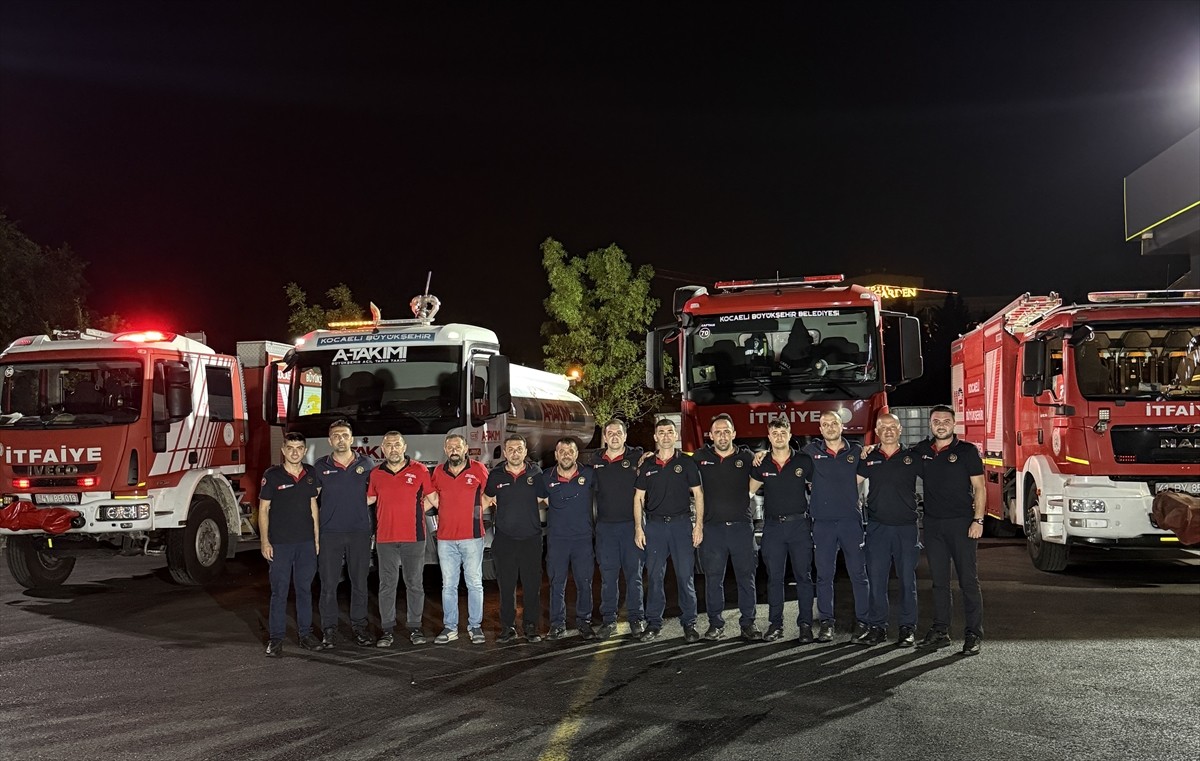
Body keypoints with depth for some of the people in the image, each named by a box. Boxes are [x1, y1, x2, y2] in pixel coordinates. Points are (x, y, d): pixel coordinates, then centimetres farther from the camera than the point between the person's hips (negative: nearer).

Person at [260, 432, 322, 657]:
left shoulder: (310, 474, 7)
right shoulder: (272, 475, -5)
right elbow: (263, 509, -4)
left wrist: (317, 537, 9)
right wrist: (265, 541, -9)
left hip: (306, 542, 4)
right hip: (280, 543, -3)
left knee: (305, 589, 10)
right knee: (279, 591, 1)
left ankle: (306, 633, 20)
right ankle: (276, 638, 8)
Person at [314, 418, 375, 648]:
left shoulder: (366, 464, 4)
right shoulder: (320, 466, 3)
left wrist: (356, 507, 4)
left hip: (360, 532, 1)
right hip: (330, 533, -1)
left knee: (359, 582, 6)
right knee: (328, 584, 1)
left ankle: (359, 626, 17)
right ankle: (329, 630, 10)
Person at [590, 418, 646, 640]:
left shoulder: (636, 457, -1)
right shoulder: (596, 460, 9)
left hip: (631, 524, -2)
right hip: (605, 525, 2)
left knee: (634, 574, 3)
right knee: (608, 576, 6)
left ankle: (636, 619, 13)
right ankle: (608, 620, 13)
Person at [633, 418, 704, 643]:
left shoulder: (687, 463, 5)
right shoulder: (646, 465, 10)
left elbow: (698, 494, 5)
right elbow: (638, 498, 12)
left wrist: (699, 525, -4)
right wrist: (638, 527, 2)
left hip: (681, 523, -2)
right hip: (654, 524, 2)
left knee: (685, 576, -2)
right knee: (654, 576, 3)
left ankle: (689, 624, 6)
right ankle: (654, 623, 11)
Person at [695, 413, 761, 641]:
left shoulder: (746, 457, 4)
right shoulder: (701, 457, 4)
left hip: (742, 526, 0)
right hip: (712, 526, 0)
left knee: (746, 577, 3)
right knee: (713, 578, 4)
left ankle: (748, 623, 12)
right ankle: (715, 624, 13)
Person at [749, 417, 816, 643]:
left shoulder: (804, 461, 0)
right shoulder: (762, 465, 5)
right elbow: (750, 489, 17)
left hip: (799, 524, -2)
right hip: (773, 526, 2)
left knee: (803, 576, 1)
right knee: (774, 578, 6)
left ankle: (805, 624, 7)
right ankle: (775, 624, 13)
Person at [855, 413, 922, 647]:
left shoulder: (912, 457, 4)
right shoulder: (869, 459, 8)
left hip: (906, 527, -1)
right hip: (877, 527, 1)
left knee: (907, 579, 4)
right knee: (875, 579, 2)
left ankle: (908, 628, 12)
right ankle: (877, 627, 11)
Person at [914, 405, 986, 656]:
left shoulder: (967, 451, -2)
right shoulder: (922, 450, 10)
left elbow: (979, 488, -3)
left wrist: (978, 520, -13)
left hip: (961, 523, -4)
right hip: (933, 524, 4)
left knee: (968, 580, -2)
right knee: (939, 580, 9)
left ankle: (974, 634, 2)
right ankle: (940, 631, 15)